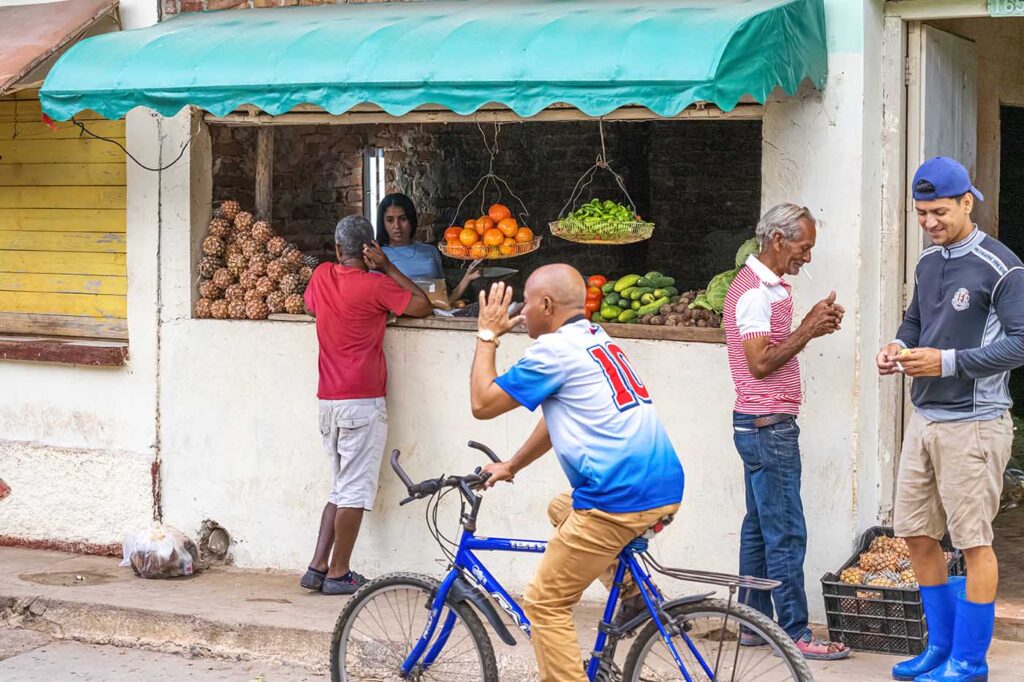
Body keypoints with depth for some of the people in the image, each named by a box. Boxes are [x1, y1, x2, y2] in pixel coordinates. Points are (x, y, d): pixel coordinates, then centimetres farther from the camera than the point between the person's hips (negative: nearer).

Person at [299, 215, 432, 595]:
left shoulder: (322, 276, 6)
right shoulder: (375, 286, -11)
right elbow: (423, 306, -7)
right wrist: (387, 267, -3)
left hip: (328, 401, 7)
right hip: (363, 401, -7)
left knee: (342, 488, 17)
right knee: (354, 491, 0)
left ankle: (317, 567, 13)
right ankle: (338, 574, 3)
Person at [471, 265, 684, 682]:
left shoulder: (555, 349, -8)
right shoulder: (596, 339, 20)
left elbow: (483, 404, -1)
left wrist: (487, 335, 9)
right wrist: (511, 467, 40)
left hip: (620, 500, -9)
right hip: (666, 489, 9)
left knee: (545, 603, 2)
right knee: (562, 509, 34)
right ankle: (633, 592, 21)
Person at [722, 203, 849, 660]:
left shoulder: (766, 286, 16)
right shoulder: (756, 292, -16)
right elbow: (761, 362, -21)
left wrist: (812, 326, 2)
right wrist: (809, 329, -17)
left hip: (761, 426, 11)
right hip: (769, 426, -11)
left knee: (760, 527, 13)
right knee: (786, 532, -7)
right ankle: (795, 634, -4)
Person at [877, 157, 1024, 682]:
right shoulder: (928, 262, 11)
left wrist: (947, 361, -22)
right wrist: (898, 347, 0)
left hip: (972, 425, -8)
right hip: (924, 418, 8)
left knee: (973, 543, 0)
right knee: (916, 535, 12)